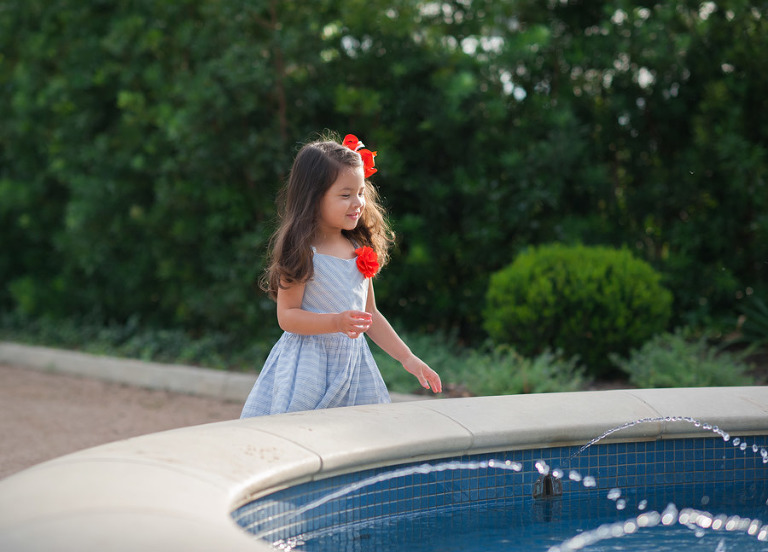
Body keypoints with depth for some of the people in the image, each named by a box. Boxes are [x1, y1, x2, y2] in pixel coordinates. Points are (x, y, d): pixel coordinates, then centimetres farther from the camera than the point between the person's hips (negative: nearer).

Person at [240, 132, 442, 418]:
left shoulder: (361, 252, 8)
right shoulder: (302, 254, -10)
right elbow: (286, 316, -13)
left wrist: (408, 358, 14)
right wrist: (337, 322, -26)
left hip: (352, 364, 6)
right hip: (309, 366, -5)